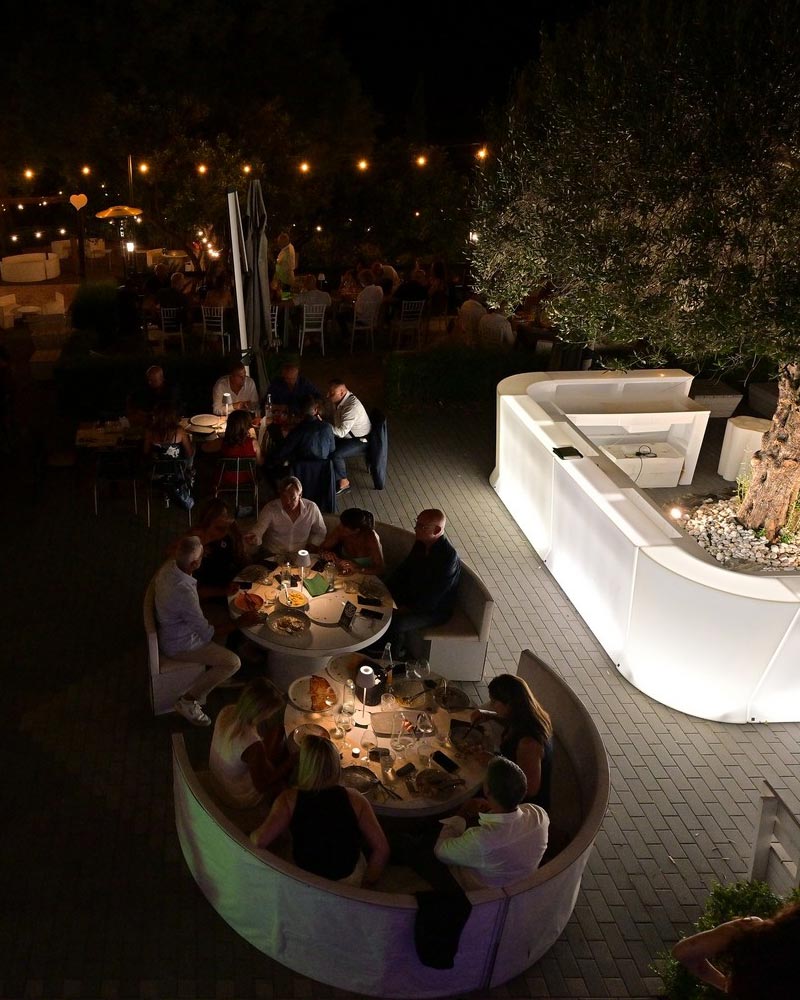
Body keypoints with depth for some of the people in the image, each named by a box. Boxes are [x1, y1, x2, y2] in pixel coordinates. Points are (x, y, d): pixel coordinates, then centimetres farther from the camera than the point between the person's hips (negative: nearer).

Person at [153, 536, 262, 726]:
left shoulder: (170, 566, -13)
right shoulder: (183, 592, -38)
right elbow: (207, 634, -28)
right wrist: (239, 623, -19)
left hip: (172, 628, 9)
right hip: (178, 644, -9)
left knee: (225, 619, 20)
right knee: (233, 662, -8)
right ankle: (188, 701, 4)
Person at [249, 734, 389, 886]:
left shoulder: (290, 800, -24)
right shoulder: (354, 799, -20)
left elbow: (259, 840, -32)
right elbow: (381, 848, -19)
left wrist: (251, 836, -9)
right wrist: (368, 881, -3)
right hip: (351, 880, 1)